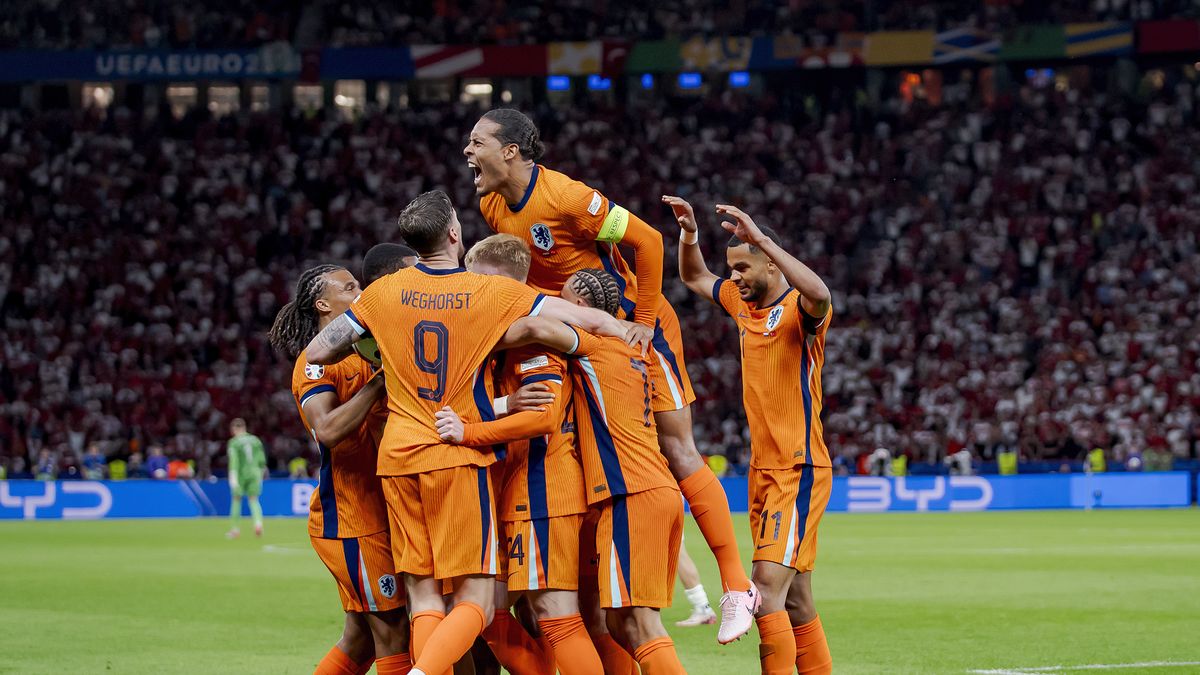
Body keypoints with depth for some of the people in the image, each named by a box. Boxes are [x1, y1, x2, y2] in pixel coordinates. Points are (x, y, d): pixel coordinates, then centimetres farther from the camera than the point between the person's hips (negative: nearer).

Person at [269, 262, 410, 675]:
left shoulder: (359, 355, 17)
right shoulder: (315, 362, -10)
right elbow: (328, 430, -25)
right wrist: (379, 382, -24)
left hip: (375, 513, 9)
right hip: (350, 518, -9)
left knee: (360, 637, 13)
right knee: (392, 632, -8)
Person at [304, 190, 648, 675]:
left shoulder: (383, 293, 4)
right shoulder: (495, 292, -4)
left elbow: (317, 353, 8)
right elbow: (586, 318, -2)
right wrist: (626, 330, 19)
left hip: (397, 455, 4)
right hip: (459, 456, -4)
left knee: (423, 597, 7)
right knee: (476, 601, -4)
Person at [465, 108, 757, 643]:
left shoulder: (565, 197, -25)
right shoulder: (492, 206, -1)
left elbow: (646, 240, -22)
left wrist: (644, 322, -18)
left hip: (635, 323, -8)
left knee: (678, 453, -7)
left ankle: (737, 588, -4)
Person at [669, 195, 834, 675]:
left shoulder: (799, 309, -10)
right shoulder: (743, 302, 13)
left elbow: (818, 293, -35)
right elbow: (695, 278, 29)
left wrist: (759, 238, -33)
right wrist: (689, 232, 10)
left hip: (799, 471, -8)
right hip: (763, 471, 8)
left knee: (768, 588, -19)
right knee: (795, 601, 10)